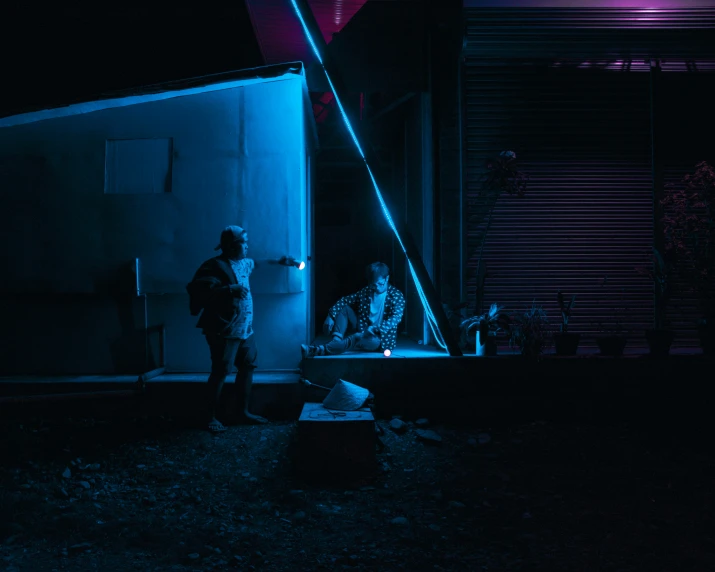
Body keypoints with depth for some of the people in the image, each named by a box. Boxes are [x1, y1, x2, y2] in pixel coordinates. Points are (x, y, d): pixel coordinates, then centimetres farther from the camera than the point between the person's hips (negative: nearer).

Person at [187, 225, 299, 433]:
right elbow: (199, 290, -27)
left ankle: (243, 412, 24)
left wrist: (279, 262, 38)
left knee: (248, 366, 13)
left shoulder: (242, 263, 14)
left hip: (244, 329, 9)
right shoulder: (215, 266, -14)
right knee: (220, 372, -6)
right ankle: (212, 418, 4)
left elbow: (257, 264, 38)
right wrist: (229, 289, -32)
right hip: (224, 331, -9)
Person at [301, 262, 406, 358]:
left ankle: (320, 350, -52)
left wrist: (376, 329, -41)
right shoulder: (366, 292, 5)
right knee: (344, 308, -7)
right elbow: (344, 300, 6)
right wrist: (331, 316, -12)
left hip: (380, 337, -6)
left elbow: (396, 317, -25)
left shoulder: (396, 296, -10)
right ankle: (336, 340, -31)